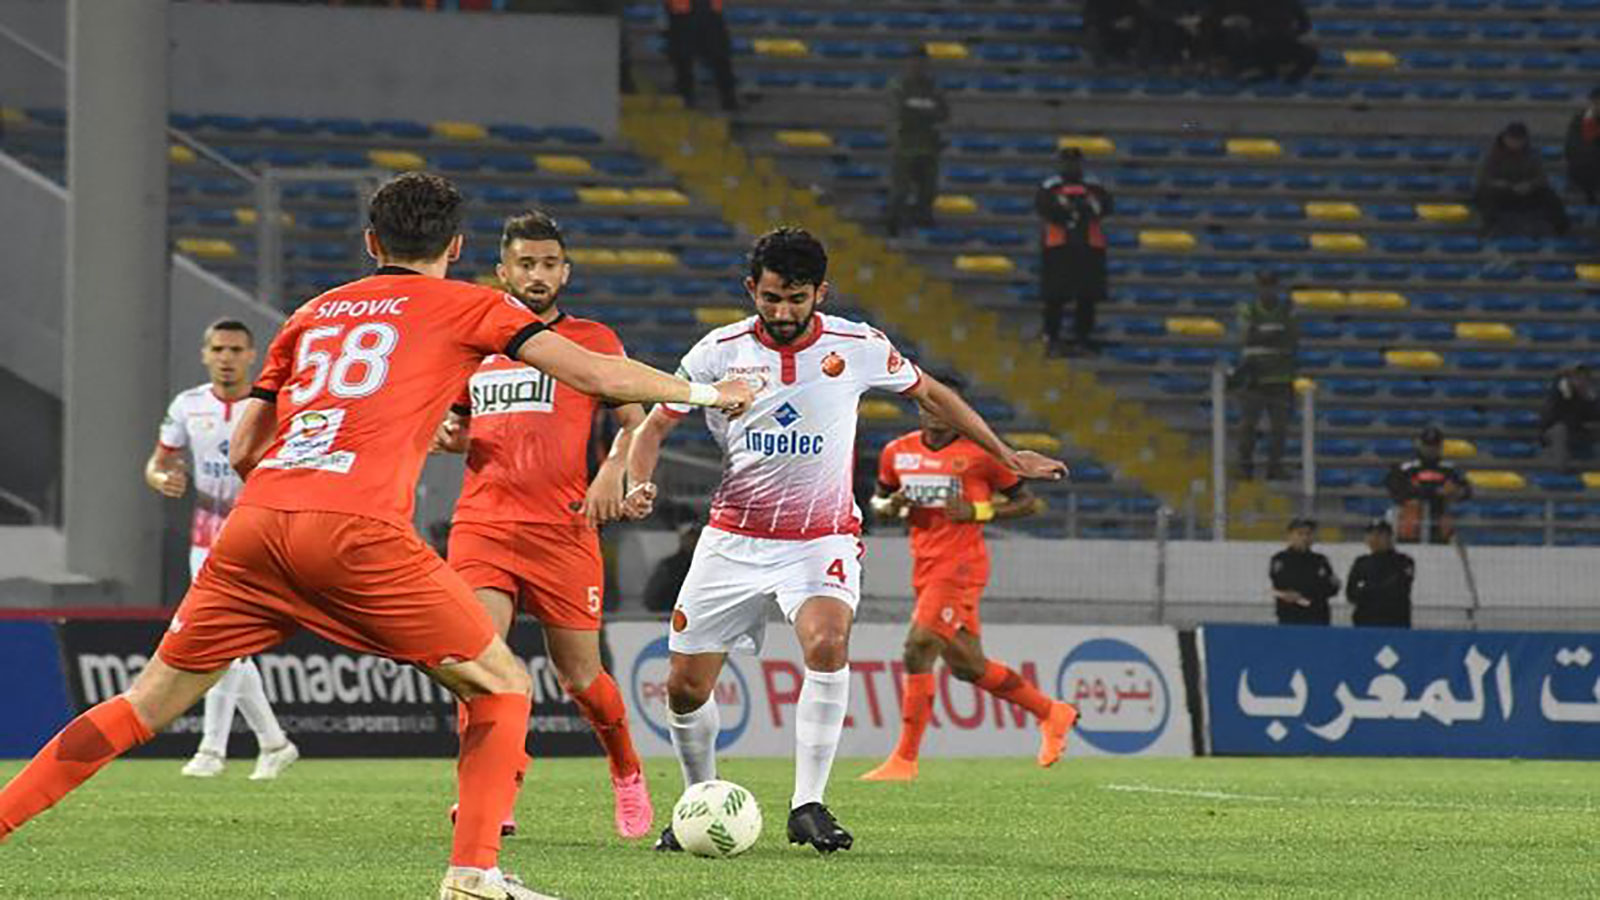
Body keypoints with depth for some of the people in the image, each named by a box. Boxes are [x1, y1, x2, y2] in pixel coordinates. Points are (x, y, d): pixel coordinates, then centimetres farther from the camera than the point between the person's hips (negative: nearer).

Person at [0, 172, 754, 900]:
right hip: (356, 532, -5)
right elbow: (596, 375, 10)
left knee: (147, 705, 12)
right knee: (502, 688, 9)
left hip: (254, 525, 5)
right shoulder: (466, 306, 15)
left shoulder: (311, 315, 27)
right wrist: (701, 393, 25)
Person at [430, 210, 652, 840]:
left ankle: (626, 771, 30)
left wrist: (611, 474, -13)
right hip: (482, 523, 2)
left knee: (580, 679, 2)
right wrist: (449, 436, 4)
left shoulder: (592, 340, 6)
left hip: (563, 528, -2)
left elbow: (634, 422, 5)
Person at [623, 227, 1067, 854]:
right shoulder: (721, 351, -6)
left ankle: (807, 806, -23)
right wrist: (639, 483, -19)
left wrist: (1006, 456, 16)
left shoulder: (858, 347, -6)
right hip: (734, 536, 2)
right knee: (685, 687, 0)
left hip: (823, 538, -2)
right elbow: (653, 428, 2)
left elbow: (930, 394, 12)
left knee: (827, 642, -30)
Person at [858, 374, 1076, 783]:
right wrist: (890, 506, 0)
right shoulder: (897, 453, 10)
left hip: (960, 566, -7)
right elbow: (879, 501, 24)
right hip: (926, 569, 7)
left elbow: (1027, 502, 2)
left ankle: (904, 760, -15)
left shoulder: (980, 453, -5)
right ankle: (1052, 712, 32)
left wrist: (979, 512, -13)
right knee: (966, 665, 12)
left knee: (919, 649, -19)